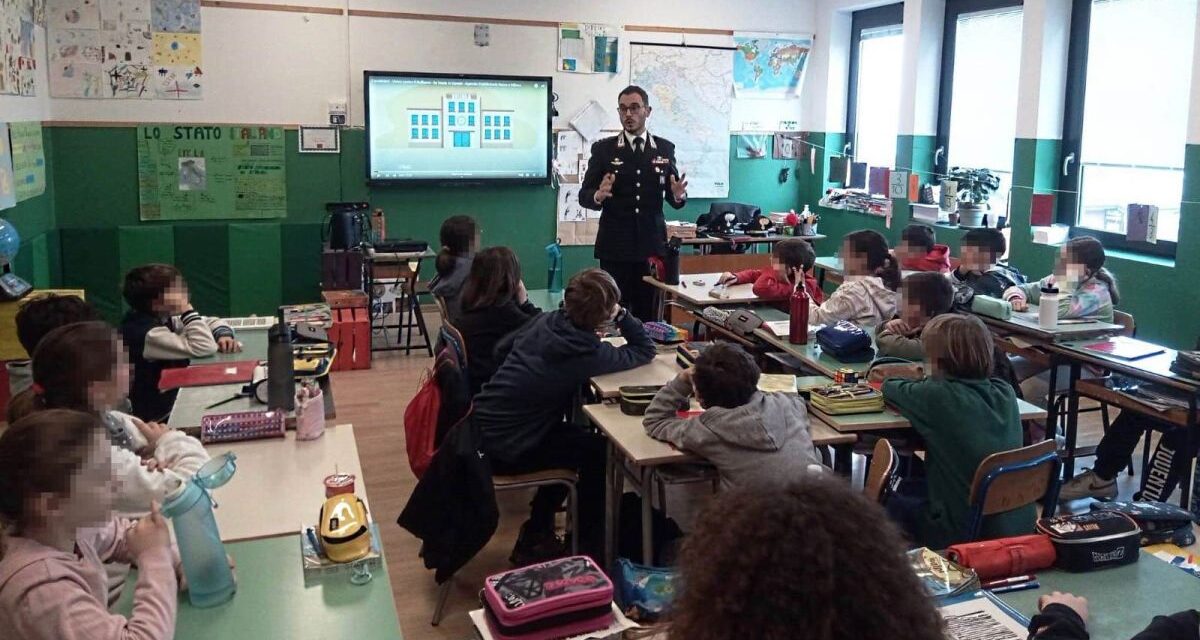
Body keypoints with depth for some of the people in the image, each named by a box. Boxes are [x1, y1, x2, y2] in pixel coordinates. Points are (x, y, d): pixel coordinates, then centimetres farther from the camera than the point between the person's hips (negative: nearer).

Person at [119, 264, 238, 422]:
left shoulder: (162, 319, 3)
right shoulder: (147, 333, -23)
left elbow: (212, 322, 11)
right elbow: (204, 349, -31)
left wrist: (224, 334, -11)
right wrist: (187, 310, -22)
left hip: (178, 394, 8)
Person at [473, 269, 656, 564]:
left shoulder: (544, 321, 0)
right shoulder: (588, 354, -19)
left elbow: (502, 347, 18)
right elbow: (645, 351, -5)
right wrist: (622, 315, -3)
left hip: (483, 427, 8)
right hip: (506, 450, -8)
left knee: (575, 440, 23)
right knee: (600, 452, 3)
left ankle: (535, 534, 31)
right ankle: (589, 549, 17)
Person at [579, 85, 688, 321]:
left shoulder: (665, 149, 8)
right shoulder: (603, 148, 3)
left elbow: (672, 198, 10)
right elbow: (584, 195, 1)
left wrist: (678, 195, -13)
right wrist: (598, 196, -21)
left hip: (653, 245, 1)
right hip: (615, 247, -1)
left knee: (650, 315, 2)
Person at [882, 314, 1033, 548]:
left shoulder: (938, 396, -21)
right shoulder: (1005, 392, -5)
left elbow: (890, 388, -1)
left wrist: (889, 382, 20)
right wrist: (927, 383, 16)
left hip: (966, 533, -6)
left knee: (894, 500, 21)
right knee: (911, 488, 26)